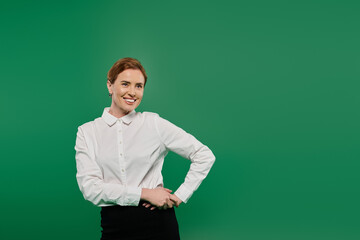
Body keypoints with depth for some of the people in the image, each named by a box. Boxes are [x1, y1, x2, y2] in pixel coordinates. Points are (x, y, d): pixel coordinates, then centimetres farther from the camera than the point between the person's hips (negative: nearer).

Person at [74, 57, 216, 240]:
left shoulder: (154, 123, 0)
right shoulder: (86, 132, 2)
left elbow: (204, 156, 4)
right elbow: (89, 187, -9)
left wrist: (180, 196, -4)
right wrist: (145, 193, -14)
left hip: (158, 222, 0)